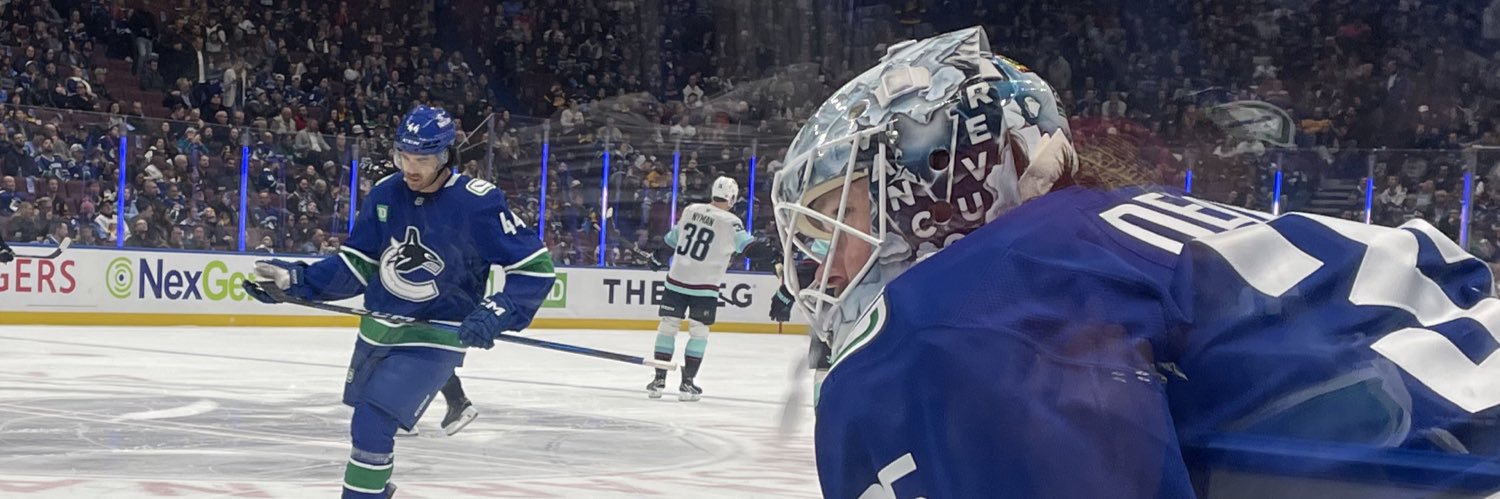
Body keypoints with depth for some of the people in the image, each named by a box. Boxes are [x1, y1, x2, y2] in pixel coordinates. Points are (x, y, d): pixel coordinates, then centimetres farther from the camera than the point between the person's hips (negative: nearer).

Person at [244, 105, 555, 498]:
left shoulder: (478, 203, -20)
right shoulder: (384, 195, -5)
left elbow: (535, 266, -17)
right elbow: (355, 266, 3)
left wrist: (495, 314, -28)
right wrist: (295, 279, -8)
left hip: (435, 334, -6)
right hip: (379, 329, 6)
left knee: (371, 425, -19)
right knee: (368, 418, 22)